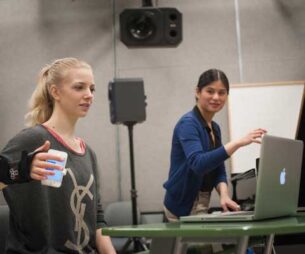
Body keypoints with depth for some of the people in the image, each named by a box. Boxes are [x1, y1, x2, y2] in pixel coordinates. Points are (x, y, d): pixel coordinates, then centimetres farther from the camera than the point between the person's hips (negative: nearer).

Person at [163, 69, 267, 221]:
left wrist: (224, 195, -11)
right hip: (184, 206, -9)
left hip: (201, 205, 9)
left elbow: (218, 170, 10)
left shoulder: (214, 128, 12)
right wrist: (238, 143, -39)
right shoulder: (188, 123, -15)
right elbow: (198, 163, -32)